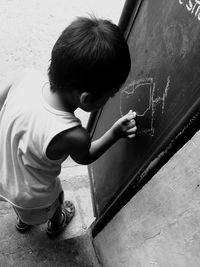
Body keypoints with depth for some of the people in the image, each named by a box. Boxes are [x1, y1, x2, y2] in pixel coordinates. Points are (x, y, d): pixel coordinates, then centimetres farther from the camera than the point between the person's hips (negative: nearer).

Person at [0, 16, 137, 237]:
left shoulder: (27, 77, -29)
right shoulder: (73, 136, -42)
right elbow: (85, 158, -16)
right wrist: (115, 134, -10)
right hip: (34, 199, -4)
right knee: (55, 205, 34)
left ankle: (23, 220, 72)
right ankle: (56, 225, 68)